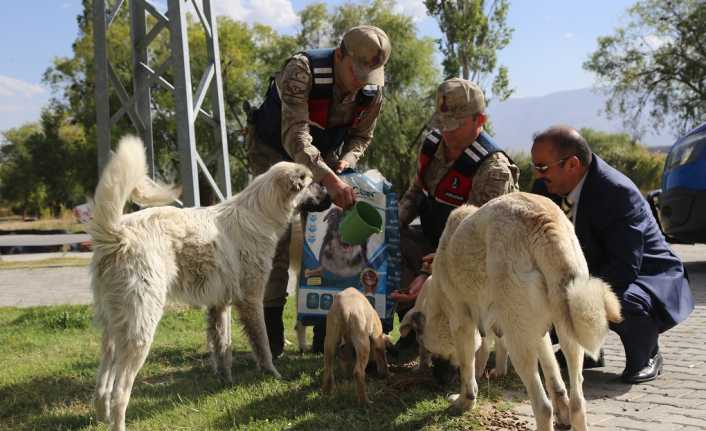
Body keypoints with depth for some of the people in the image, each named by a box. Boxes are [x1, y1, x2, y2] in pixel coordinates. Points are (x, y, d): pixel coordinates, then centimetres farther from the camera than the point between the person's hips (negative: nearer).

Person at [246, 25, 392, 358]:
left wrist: (347, 159, -24)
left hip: (323, 157, 5)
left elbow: (361, 136, -2)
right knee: (279, 236, -16)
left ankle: (325, 335, 8)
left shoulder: (372, 89, -17)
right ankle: (270, 335, -7)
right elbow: (295, 136, -44)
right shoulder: (302, 70, -35)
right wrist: (330, 179, -56)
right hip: (274, 151, -5)